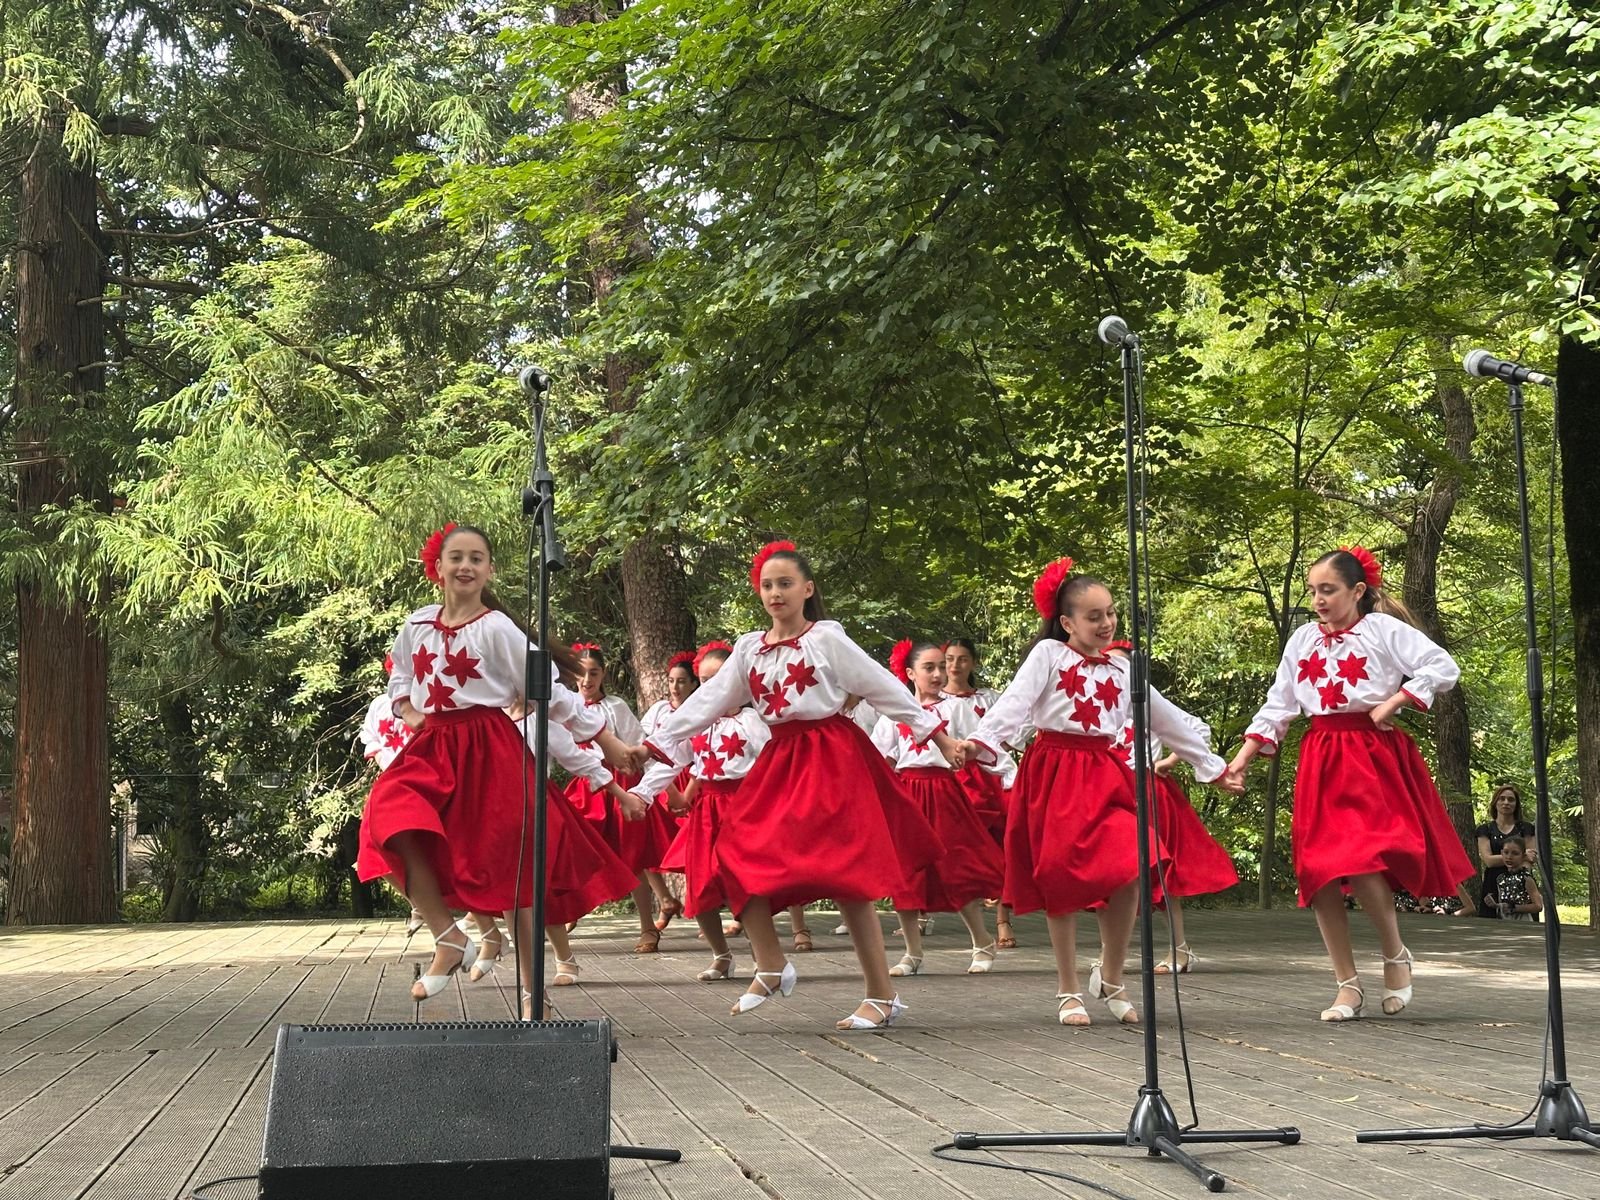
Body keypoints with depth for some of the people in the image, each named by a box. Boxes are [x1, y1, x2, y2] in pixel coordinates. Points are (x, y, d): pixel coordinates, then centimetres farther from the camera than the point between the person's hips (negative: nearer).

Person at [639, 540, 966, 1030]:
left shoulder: (827, 639, -4)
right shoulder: (749, 649, 10)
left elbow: (886, 689, -2)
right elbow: (708, 700, 9)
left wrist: (938, 736, -1)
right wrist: (655, 744, 3)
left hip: (832, 758, -6)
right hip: (781, 760, 6)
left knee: (844, 875, -9)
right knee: (737, 857, -7)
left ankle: (882, 996, -2)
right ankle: (771, 967, 8)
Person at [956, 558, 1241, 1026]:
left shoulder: (1120, 668, 15)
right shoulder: (1048, 655, 1)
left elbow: (1166, 718, 22)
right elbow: (1015, 701, -12)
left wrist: (1210, 764, 24)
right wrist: (982, 741, -29)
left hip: (1104, 774, 4)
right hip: (1055, 774, -3)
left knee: (1131, 872, -12)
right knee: (1061, 882, -1)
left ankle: (1110, 978, 9)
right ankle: (1069, 991, 13)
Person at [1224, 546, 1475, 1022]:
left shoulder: (1385, 630, -3)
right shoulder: (1303, 640, 12)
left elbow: (1443, 668, -9)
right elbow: (1277, 706, 14)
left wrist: (1392, 704, -11)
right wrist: (1244, 756, 8)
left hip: (1373, 758, -5)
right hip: (1320, 760, 5)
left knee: (1360, 862, -21)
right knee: (1319, 874, -1)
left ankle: (1396, 954, 6)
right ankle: (1347, 985, 10)